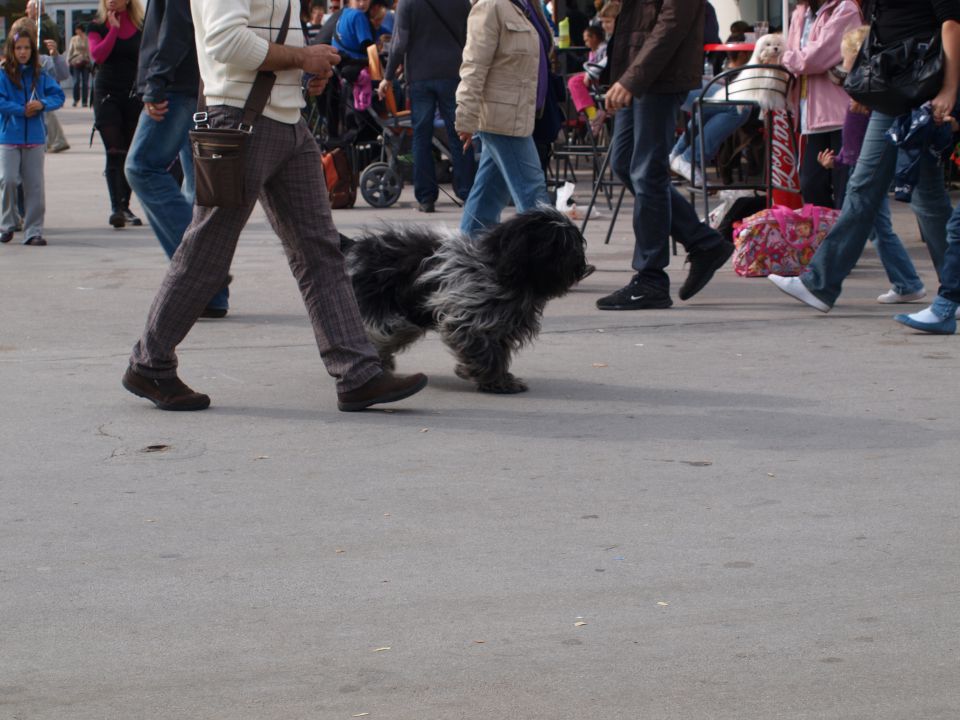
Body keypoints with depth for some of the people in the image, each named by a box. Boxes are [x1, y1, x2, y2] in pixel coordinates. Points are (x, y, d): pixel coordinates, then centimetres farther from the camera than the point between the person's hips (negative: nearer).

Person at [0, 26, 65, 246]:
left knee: (35, 185, 3)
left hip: (35, 137, 3)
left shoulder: (40, 75, 7)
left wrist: (42, 104, -13)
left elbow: (58, 95, 5)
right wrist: (22, 110, -14)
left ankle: (33, 231, 8)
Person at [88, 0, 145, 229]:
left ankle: (125, 207, 15)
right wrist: (114, 28, -11)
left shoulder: (141, 27, 5)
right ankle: (115, 208, -17)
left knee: (130, 154, 6)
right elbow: (98, 55, -13)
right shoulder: (97, 27, 4)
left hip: (134, 95, 2)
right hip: (107, 95, -1)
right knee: (114, 153, -10)